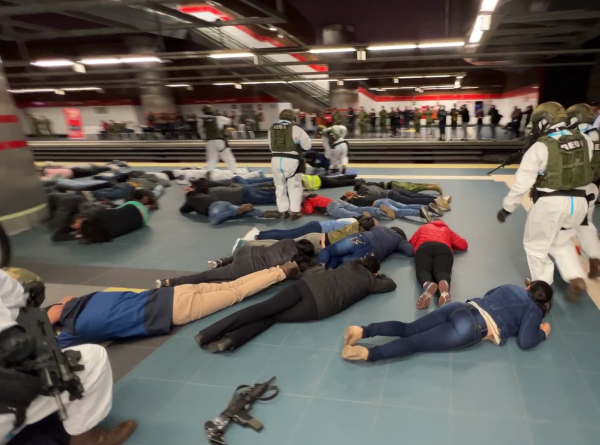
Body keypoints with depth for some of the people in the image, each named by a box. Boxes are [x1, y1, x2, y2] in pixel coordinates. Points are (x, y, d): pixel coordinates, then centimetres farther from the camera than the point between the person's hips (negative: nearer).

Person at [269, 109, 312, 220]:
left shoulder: (272, 129, 5)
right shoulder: (295, 129, -7)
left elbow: (271, 147, 14)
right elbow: (307, 145, 0)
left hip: (276, 160, 4)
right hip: (291, 160, -4)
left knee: (280, 186, 17)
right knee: (294, 186, 10)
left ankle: (283, 211, 24)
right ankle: (295, 211, 12)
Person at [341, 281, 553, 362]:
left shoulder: (511, 287, 30)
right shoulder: (534, 310, 12)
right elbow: (525, 342, 3)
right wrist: (543, 332, 21)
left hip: (461, 308, 6)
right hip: (472, 328, -6)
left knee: (407, 329, -3)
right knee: (416, 342, -17)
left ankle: (363, 331, -22)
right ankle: (368, 353, -33)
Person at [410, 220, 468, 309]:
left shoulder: (423, 227, 40)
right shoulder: (447, 230, 41)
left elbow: (411, 243, 34)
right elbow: (464, 245, 40)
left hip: (424, 247, 0)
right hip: (444, 248, 1)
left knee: (422, 270, -21)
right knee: (442, 271, -21)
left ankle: (427, 285, -59)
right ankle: (445, 285, -59)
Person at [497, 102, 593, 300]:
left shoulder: (540, 147, -14)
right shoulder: (585, 141, 3)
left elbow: (522, 182, -13)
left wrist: (507, 208, -5)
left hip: (550, 203, -6)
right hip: (579, 201, 6)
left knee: (535, 246, 15)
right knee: (562, 242, 28)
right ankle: (576, 280, 14)